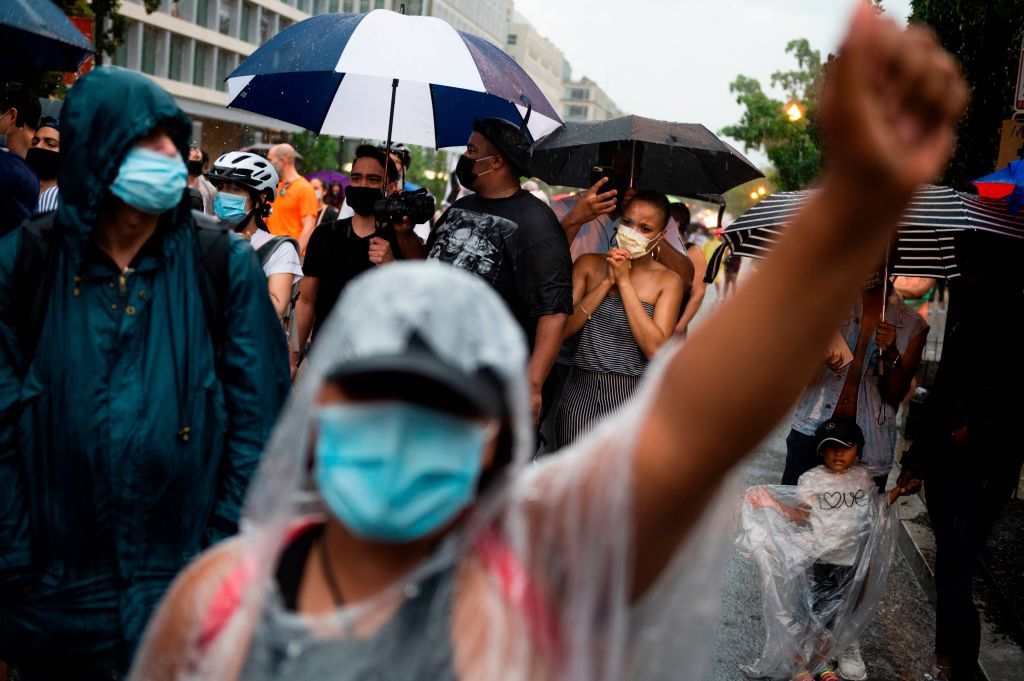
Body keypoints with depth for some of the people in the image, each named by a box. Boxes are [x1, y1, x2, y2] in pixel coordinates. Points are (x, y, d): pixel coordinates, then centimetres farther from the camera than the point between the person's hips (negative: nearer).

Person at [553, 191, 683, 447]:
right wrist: (606, 282, -10)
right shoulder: (589, 264, 4)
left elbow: (655, 349, -13)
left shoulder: (668, 281, -1)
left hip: (632, 395, -1)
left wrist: (624, 282, -11)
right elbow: (563, 330, -4)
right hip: (580, 390, 1)